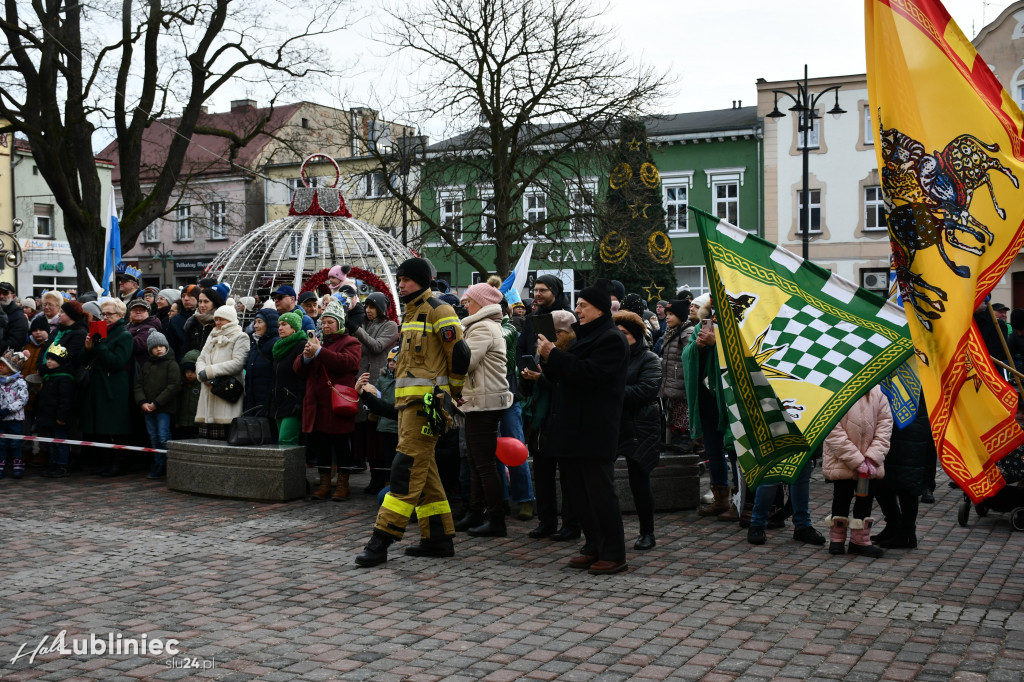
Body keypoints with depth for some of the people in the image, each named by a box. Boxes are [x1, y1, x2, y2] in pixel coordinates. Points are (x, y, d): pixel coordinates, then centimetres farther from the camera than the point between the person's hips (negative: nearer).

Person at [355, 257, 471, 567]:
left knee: (408, 468, -11)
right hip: (408, 401, 10)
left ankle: (381, 540, -12)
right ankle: (439, 538, 18)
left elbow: (460, 353, -13)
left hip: (427, 401, -10)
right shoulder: (411, 314, 20)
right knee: (423, 470, 11)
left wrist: (452, 392, -3)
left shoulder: (438, 311, -9)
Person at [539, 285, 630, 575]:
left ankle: (614, 554, 0)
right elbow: (562, 375, 21)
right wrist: (548, 359, 1)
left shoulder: (611, 339, -9)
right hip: (574, 429, 10)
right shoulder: (585, 336, 21)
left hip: (595, 430, -10)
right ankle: (594, 548, 20)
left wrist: (553, 354, -18)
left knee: (600, 492, -6)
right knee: (579, 493, 12)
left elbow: (588, 373, -22)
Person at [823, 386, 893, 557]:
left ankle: (860, 540, 26)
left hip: (869, 464, 4)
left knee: (865, 498, 11)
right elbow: (833, 431, -16)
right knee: (842, 498, 7)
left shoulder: (876, 391, 0)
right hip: (841, 461, -4)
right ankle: (837, 539, 25)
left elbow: (885, 423, 0)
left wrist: (873, 457, -11)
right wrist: (856, 461, -19)